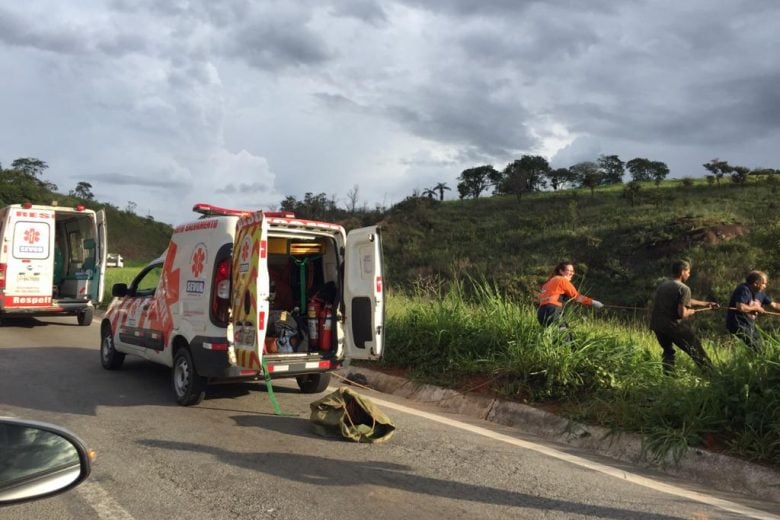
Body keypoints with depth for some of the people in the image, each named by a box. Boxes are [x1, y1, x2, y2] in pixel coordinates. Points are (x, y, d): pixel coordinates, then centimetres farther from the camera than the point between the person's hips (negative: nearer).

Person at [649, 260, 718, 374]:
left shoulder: (662, 285, 16)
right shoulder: (683, 288, -9)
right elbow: (682, 313, -16)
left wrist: (705, 304, 34)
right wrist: (691, 312, 7)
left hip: (656, 324, 7)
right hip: (672, 325, -7)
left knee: (668, 350, 23)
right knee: (695, 349, 9)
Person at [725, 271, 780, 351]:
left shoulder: (760, 293, 8)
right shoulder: (744, 290, -19)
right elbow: (740, 307, -32)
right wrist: (756, 308, -17)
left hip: (750, 325, 10)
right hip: (739, 325, -10)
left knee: (760, 347, 17)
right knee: (752, 349, -9)